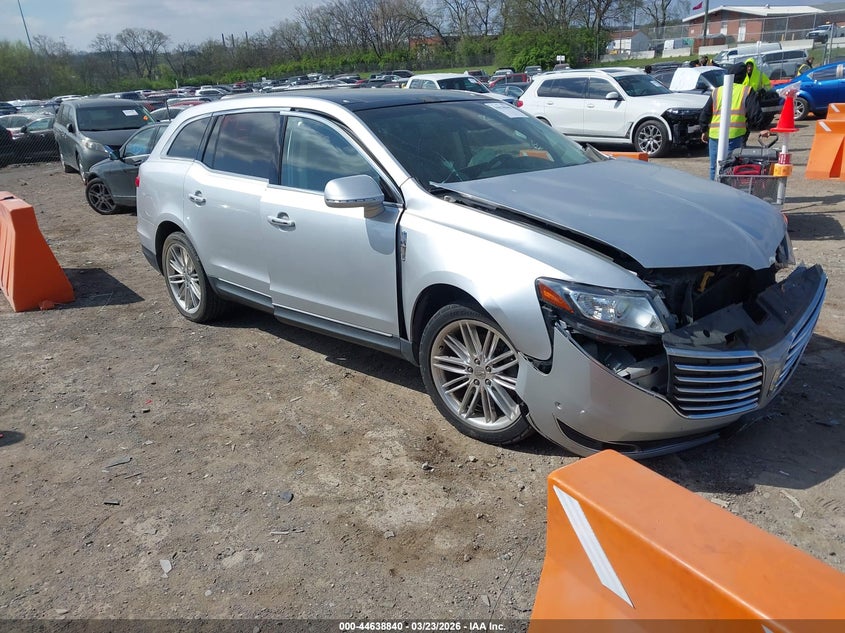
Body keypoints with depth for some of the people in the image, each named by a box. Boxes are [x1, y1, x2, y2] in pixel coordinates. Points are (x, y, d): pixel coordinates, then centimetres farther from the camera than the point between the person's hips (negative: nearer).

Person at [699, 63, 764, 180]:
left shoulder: (717, 91, 13)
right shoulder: (747, 92, 3)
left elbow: (705, 113, 15)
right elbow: (756, 115, -3)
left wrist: (704, 131, 25)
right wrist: (749, 125, 16)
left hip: (715, 135, 3)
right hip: (735, 135, -3)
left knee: (714, 167, 13)